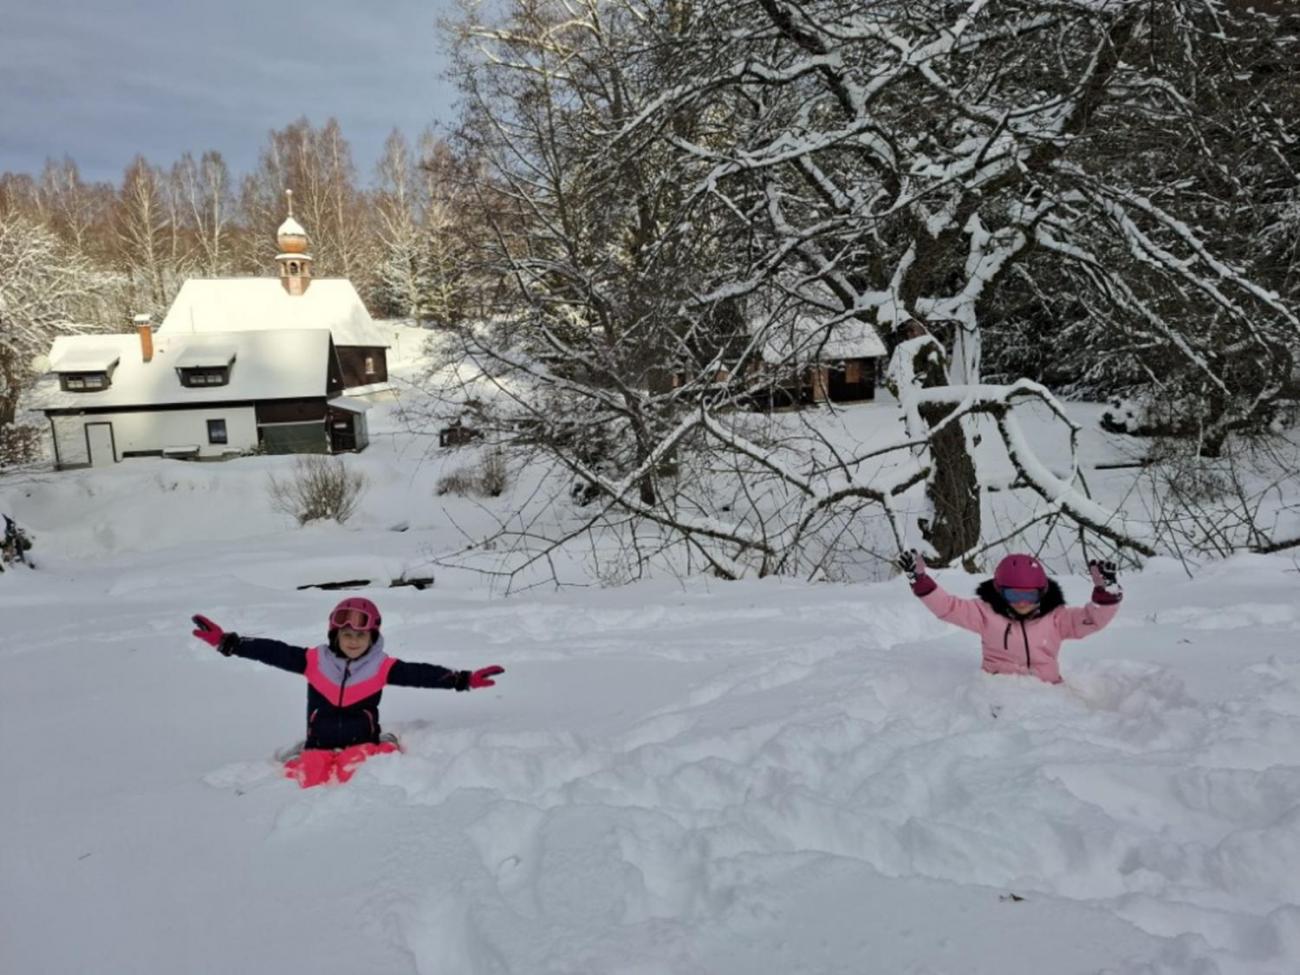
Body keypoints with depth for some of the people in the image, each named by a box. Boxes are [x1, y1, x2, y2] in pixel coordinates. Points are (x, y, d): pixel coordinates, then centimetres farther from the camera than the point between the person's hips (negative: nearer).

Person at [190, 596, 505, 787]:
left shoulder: (382, 667, 0)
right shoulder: (314, 660, 1)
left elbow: (421, 674, -6)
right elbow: (272, 652, -3)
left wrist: (464, 679, -15)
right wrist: (226, 642, -10)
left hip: (361, 745, -1)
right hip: (320, 746, 1)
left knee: (359, 762, -35)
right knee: (308, 771, -30)